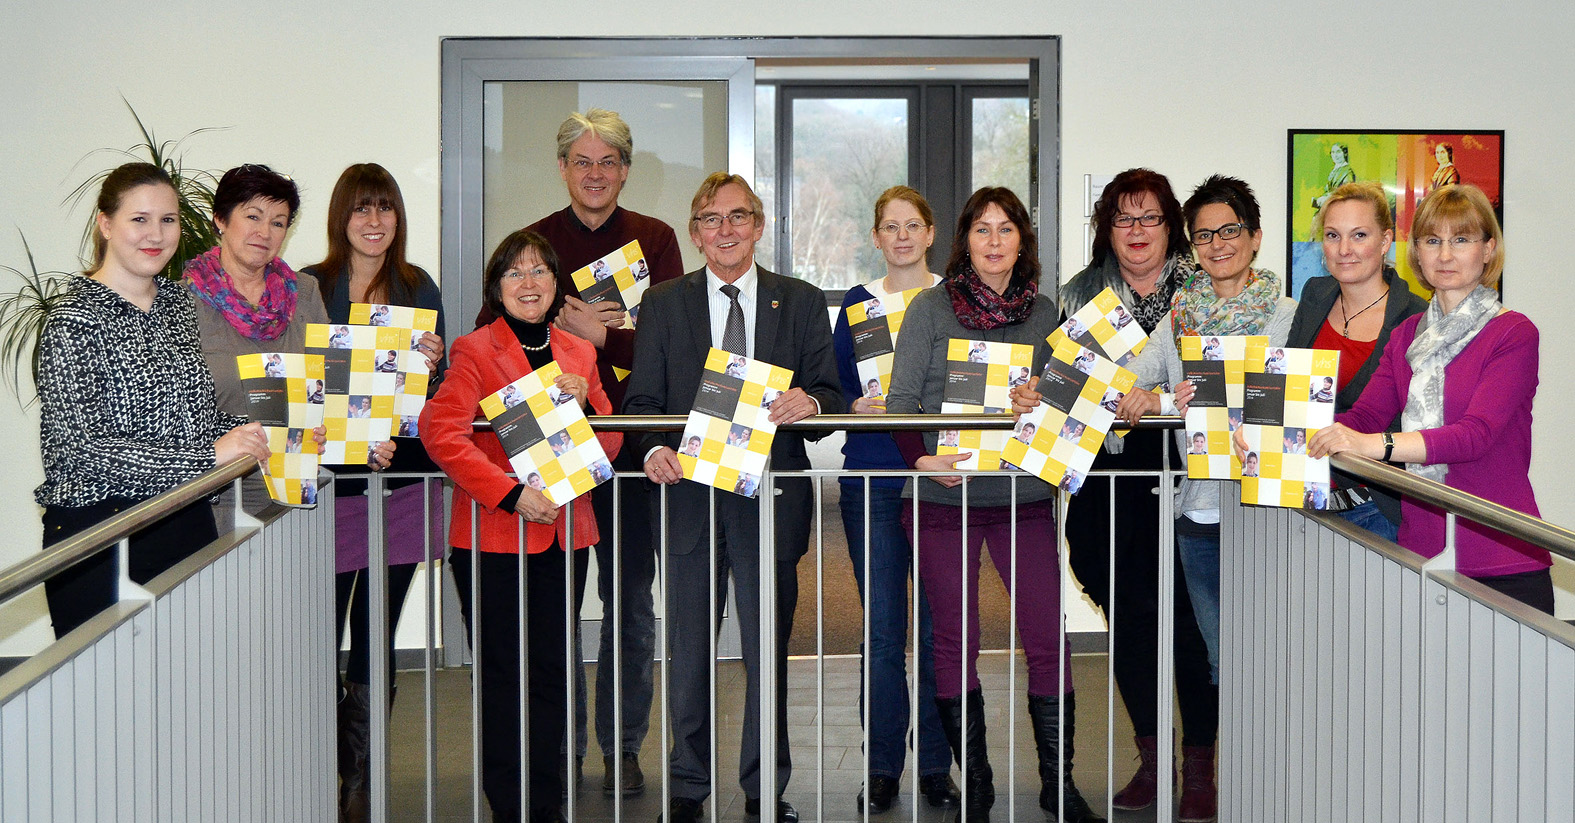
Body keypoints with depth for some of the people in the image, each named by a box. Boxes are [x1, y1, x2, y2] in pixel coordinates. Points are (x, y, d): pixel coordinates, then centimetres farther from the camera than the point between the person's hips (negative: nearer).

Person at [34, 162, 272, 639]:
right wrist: (211, 453, -21)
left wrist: (265, 433, 1)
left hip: (189, 526, 6)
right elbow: (77, 447, -18)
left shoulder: (180, 303, 12)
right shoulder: (76, 319, -10)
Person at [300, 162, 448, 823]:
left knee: (375, 643, 7)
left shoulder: (419, 290, 10)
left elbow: (440, 393, 11)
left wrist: (433, 363, -9)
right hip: (327, 480, -2)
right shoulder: (309, 288, 3)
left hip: (401, 482, 2)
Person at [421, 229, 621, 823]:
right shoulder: (475, 351, -5)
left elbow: (609, 447, 11)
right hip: (494, 539, -4)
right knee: (503, 678, 3)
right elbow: (440, 430, -20)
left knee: (551, 673, 8)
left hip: (563, 534, 4)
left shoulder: (579, 353, 11)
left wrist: (584, 406, -10)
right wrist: (511, 493, -26)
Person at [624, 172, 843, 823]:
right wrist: (653, 449, -15)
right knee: (688, 650, 8)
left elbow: (831, 394, 3)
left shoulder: (802, 303, 8)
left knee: (768, 647, 5)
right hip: (687, 492, 1)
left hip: (771, 494, 0)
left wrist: (809, 401, -20)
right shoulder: (664, 303, 8)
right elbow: (643, 396, 4)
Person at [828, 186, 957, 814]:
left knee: (939, 627, 2)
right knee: (883, 631, 1)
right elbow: (837, 391, 8)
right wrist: (859, 406, -13)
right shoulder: (857, 304, 10)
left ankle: (936, 765, 13)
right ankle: (882, 767, 11)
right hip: (872, 483, 0)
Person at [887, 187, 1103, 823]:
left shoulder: (1043, 313, 9)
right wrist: (920, 456, -19)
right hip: (944, 494, -1)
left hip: (1023, 495, 2)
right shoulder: (930, 309, 1)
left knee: (1047, 639, -1)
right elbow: (900, 400, -3)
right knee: (955, 641, 5)